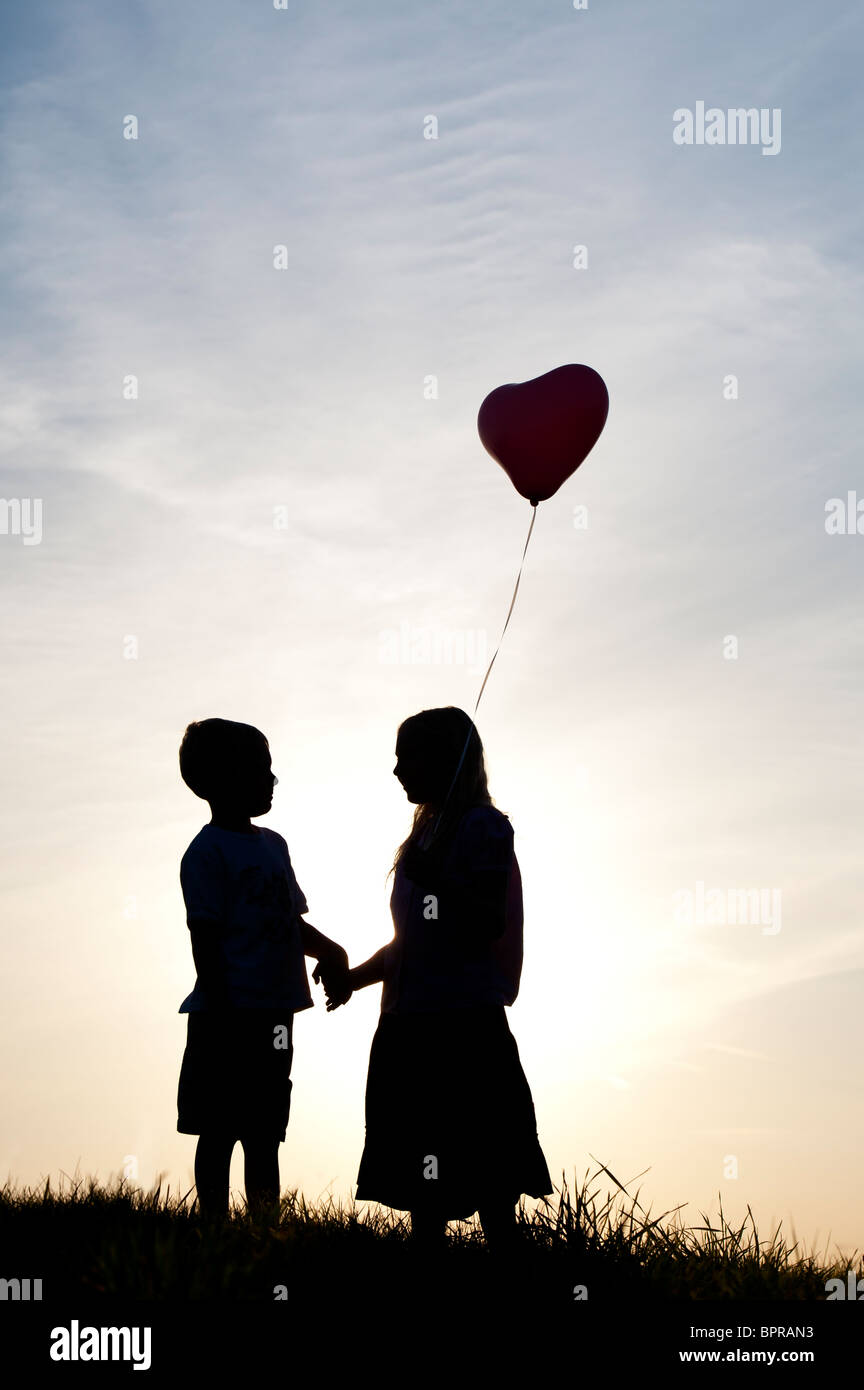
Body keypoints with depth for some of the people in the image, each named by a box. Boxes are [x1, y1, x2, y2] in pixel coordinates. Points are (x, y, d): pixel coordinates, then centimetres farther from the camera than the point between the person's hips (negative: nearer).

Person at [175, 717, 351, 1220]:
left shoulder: (274, 845, 16)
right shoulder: (207, 852, -8)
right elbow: (205, 939, -13)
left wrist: (329, 951, 4)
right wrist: (219, 1018, -17)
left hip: (273, 1017, 8)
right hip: (228, 1016, -8)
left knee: (266, 1133, 11)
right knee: (219, 1131, -2)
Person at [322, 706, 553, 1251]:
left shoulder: (483, 827, -8)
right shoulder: (427, 831, 18)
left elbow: (490, 928, -18)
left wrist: (439, 883, -28)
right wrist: (355, 977, 24)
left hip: (465, 1022, -9)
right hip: (412, 1022, 9)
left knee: (484, 1174, -6)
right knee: (423, 1172, 10)